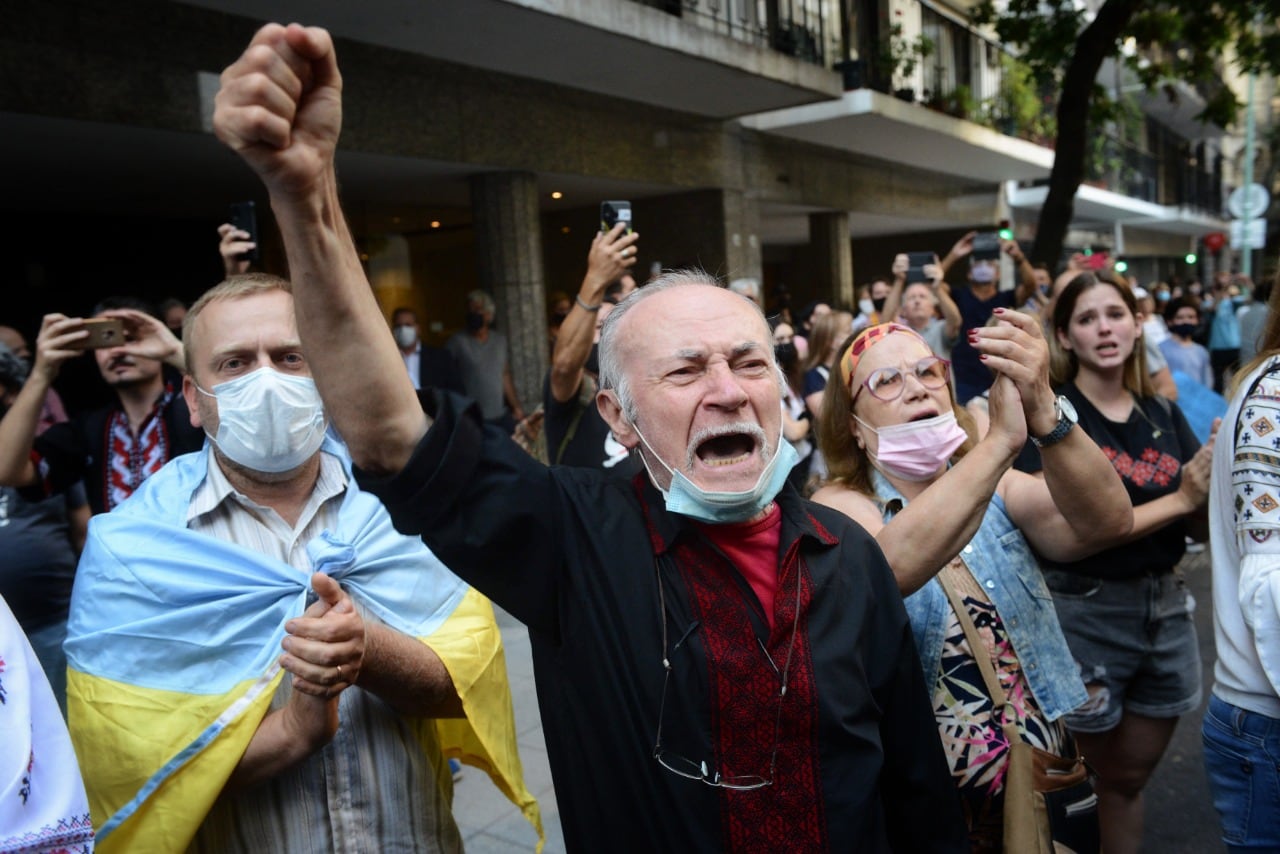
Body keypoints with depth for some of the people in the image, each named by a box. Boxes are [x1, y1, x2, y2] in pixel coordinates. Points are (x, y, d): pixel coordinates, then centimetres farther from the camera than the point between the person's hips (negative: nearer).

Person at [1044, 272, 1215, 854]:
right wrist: (1178, 498, -18)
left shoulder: (1164, 415, 5)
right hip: (1083, 615, -5)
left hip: (1166, 609, 5)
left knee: (1129, 779, 20)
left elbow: (1203, 527, 4)